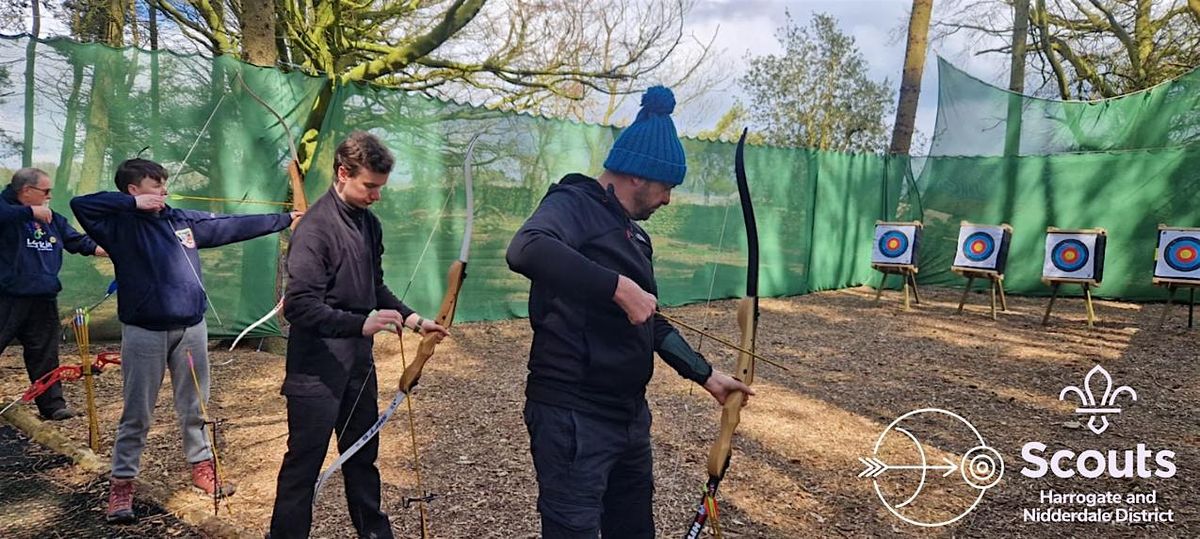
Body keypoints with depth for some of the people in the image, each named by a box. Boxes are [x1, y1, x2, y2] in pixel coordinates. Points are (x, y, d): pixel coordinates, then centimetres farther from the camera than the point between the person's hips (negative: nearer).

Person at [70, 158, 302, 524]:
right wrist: (133, 203, -18)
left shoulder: (184, 220, 8)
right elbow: (80, 204, -20)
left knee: (194, 406, 15)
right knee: (137, 413, 5)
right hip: (144, 331, -4)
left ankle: (202, 465, 30)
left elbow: (233, 226, 10)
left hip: (191, 327, 4)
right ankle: (122, 482, 19)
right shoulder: (120, 226, -5)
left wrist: (285, 218, 10)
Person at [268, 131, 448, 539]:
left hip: (358, 361, 8)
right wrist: (361, 324, -32)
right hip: (318, 368, -8)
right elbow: (299, 306, -24)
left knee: (363, 455, 19)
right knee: (304, 463, 5)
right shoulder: (316, 228, -18)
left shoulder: (368, 222, 7)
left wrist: (414, 319, 7)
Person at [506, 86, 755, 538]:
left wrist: (706, 375, 22)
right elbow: (526, 250, -36)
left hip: (629, 414, 10)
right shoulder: (574, 204, -13)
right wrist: (618, 286, -33)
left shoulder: (633, 232, 15)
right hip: (573, 419, -9)